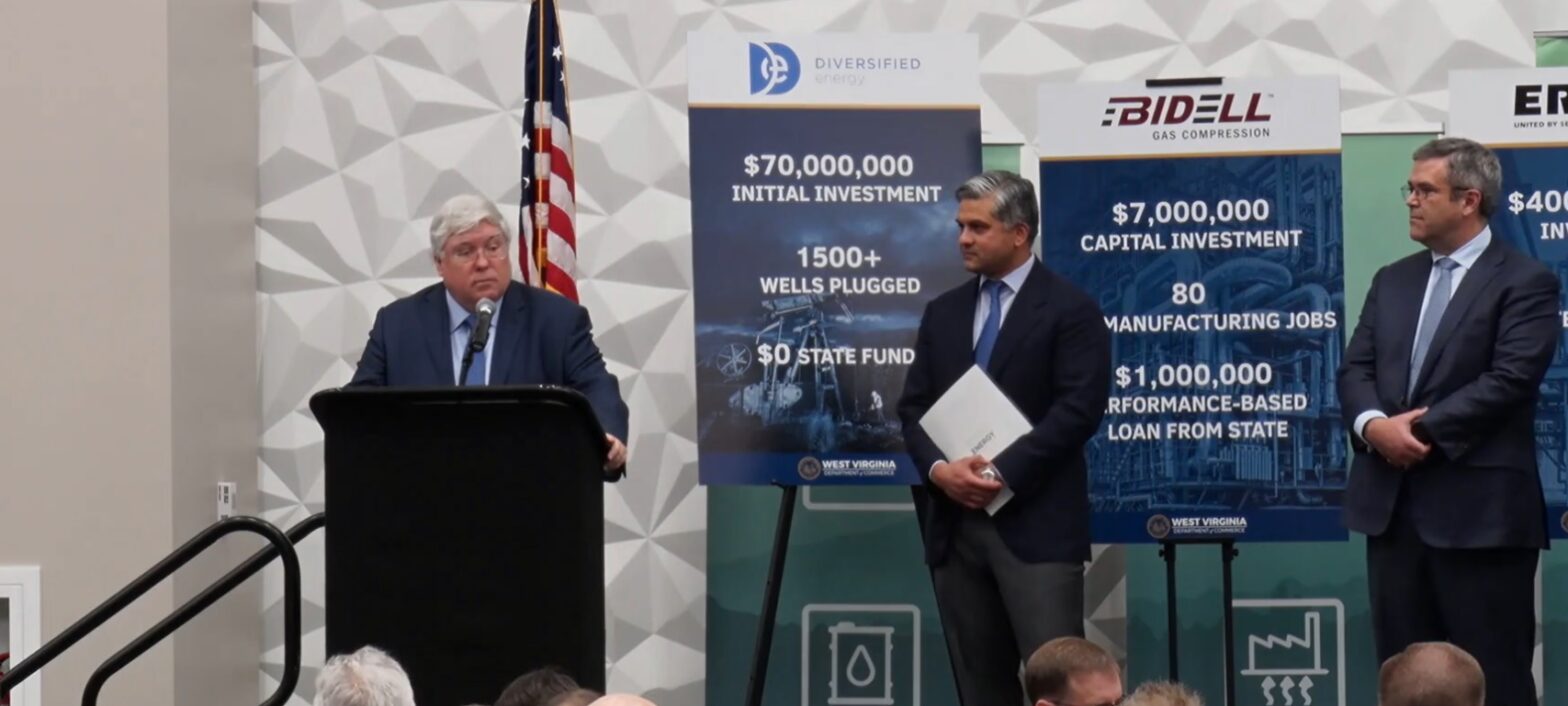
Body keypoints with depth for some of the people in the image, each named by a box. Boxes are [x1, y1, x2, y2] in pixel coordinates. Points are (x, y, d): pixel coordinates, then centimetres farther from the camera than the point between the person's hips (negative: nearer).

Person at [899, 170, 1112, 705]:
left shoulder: (1070, 309, -2)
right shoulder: (943, 312, 16)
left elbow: (1078, 410, -11)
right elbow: (914, 407, 12)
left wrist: (1001, 473, -16)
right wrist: (938, 468, -9)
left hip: (1036, 524, -5)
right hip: (954, 524, 6)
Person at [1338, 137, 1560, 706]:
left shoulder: (1524, 282, -4)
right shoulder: (1393, 280, 17)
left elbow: (1509, 380, -15)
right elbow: (1356, 367, 9)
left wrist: (1423, 429, -17)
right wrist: (1372, 424, -12)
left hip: (1480, 508, -6)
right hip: (1393, 505, 7)